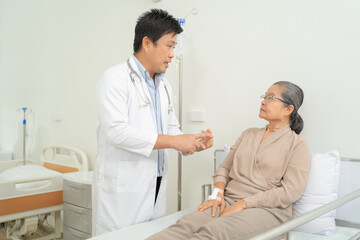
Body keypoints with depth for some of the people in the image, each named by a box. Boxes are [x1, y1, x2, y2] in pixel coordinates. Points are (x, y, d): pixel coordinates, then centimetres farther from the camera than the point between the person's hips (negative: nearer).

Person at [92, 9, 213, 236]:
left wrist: (194, 143, -3)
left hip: (156, 186, 7)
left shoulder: (164, 86, 15)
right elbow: (117, 131, -21)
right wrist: (173, 141, -21)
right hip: (122, 189, -7)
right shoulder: (116, 78, -10)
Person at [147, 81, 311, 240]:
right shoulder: (248, 134, 22)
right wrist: (218, 194, -3)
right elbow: (224, 168, 19)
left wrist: (244, 203, -14)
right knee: (185, 225, -27)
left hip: (266, 209, -5)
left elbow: (291, 191, -8)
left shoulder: (297, 144, 3)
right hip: (228, 201, 5)